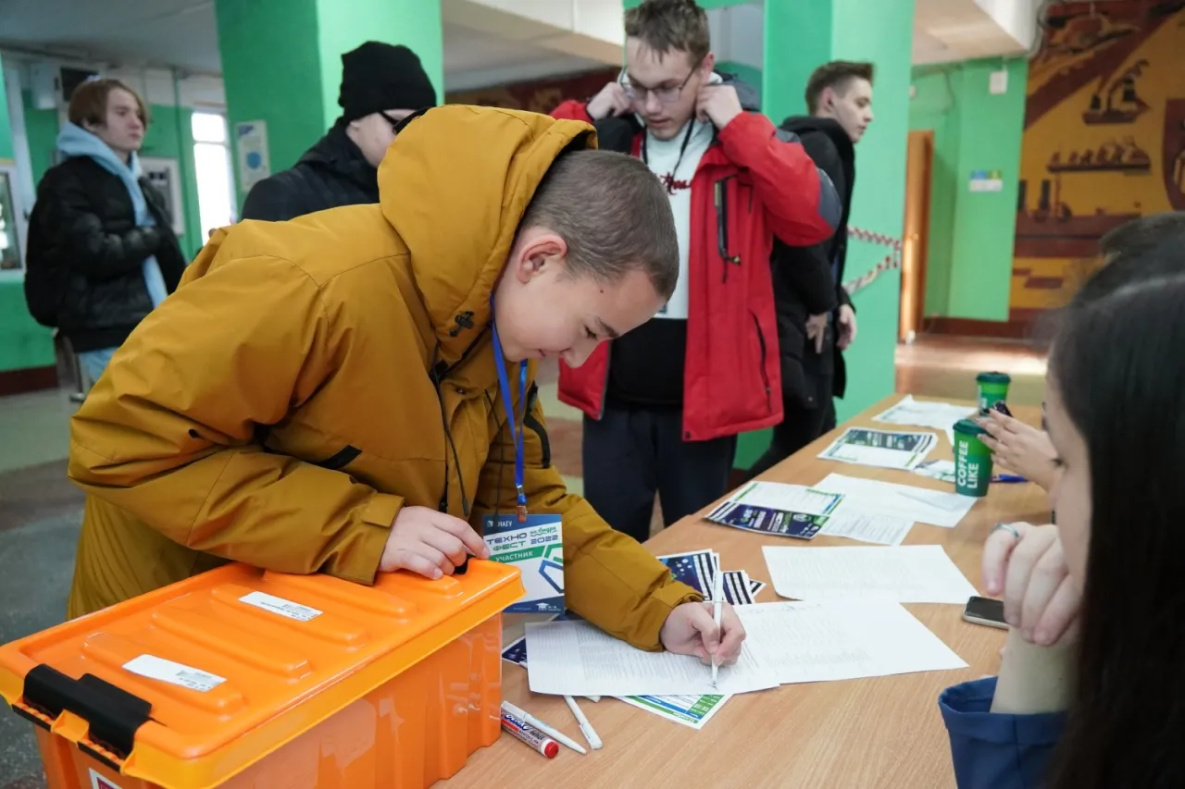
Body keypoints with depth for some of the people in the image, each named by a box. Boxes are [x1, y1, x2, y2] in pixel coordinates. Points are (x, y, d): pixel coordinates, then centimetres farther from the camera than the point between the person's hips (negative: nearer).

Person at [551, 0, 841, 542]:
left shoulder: (748, 146, -1)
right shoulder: (606, 138, 5)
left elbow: (819, 217, -17)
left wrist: (739, 127, -15)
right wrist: (581, 117, -7)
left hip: (703, 395, -1)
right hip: (613, 393, 2)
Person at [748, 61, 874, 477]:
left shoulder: (822, 148, 21)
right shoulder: (817, 146, -10)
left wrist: (839, 301, 8)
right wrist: (821, 303, -12)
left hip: (805, 319, 10)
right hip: (797, 323, -10)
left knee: (818, 438, 17)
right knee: (800, 444, -3)